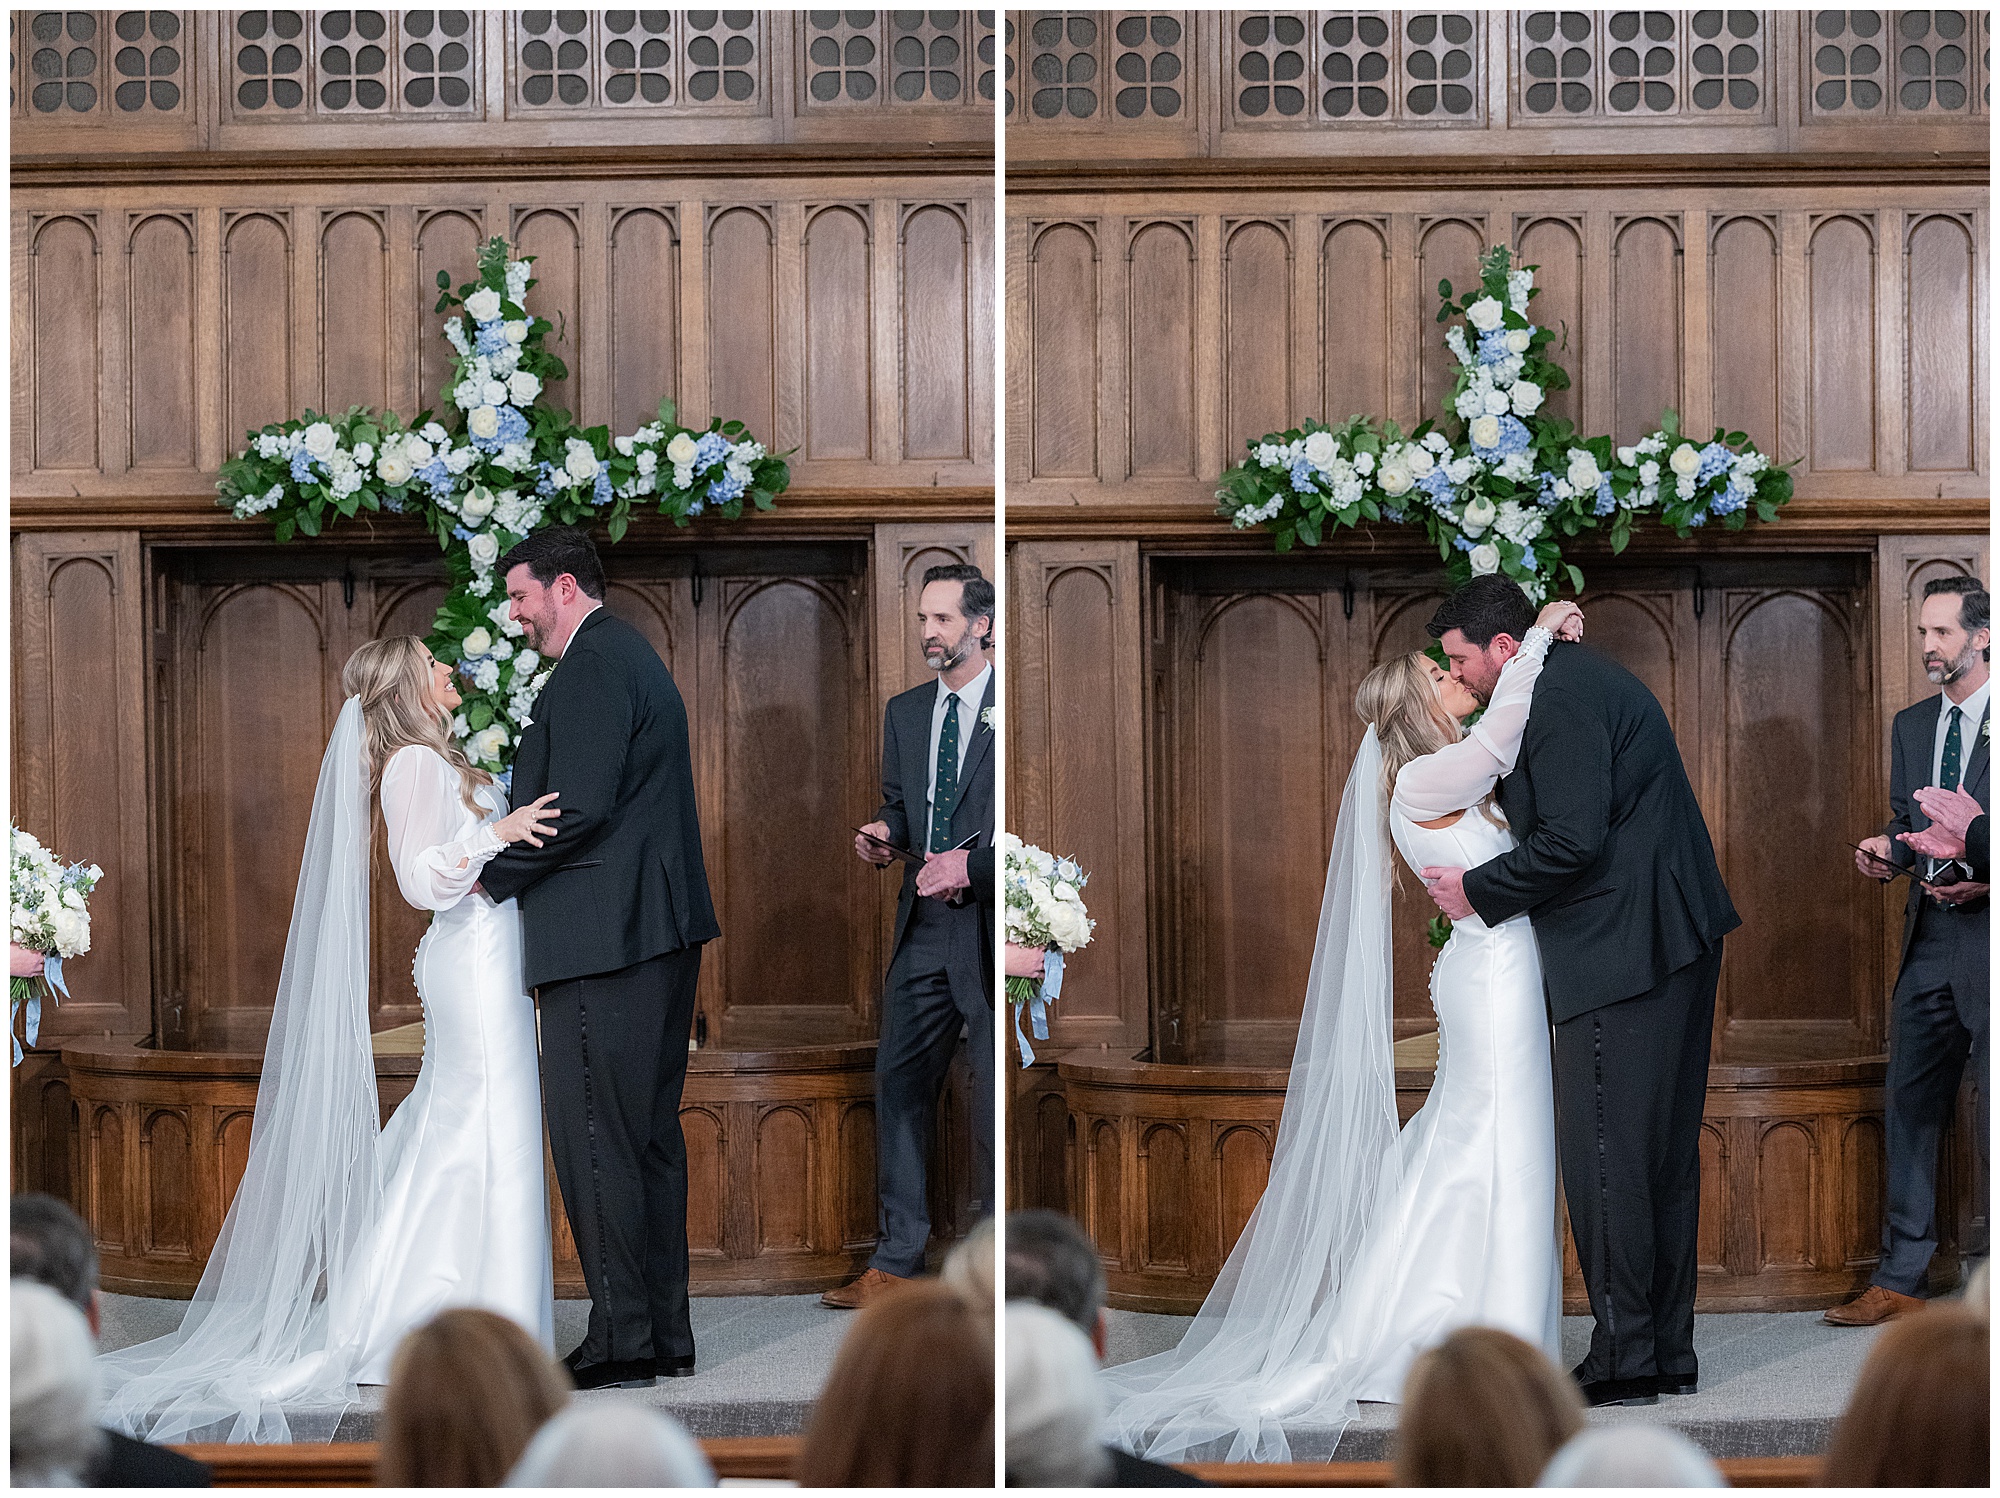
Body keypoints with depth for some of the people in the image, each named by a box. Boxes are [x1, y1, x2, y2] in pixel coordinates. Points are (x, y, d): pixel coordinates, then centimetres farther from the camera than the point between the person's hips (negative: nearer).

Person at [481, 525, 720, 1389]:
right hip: (663, 934, 11)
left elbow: (579, 809, -20)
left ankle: (621, 1342, -5)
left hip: (604, 939, -11)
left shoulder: (591, 668, -12)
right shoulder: (633, 658, 20)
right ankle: (665, 1334, 17)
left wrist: (491, 871, -7)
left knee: (595, 1140, -6)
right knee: (650, 1135, 13)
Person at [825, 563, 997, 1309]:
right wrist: (885, 831, 1)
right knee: (899, 1086, 5)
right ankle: (896, 1261, 11)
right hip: (923, 921, 6)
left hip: (992, 921, -6)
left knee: (997, 1096, 0)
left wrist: (972, 862, -15)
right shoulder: (905, 711, 15)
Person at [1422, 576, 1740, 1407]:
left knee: (1604, 1154, -6)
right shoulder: (1585, 678, 18)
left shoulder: (1559, 699, -14)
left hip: (1624, 958, -11)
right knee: (1664, 1151, 13)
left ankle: (1623, 1360, -3)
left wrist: (1477, 890, -8)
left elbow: (1572, 842, -21)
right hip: (1678, 946, 11)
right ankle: (1669, 1351, 19)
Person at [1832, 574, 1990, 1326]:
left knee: (1995, 1114, -3)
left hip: (1987, 935, -7)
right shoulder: (1911, 725, 15)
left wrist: (1988, 876, -18)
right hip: (1929, 944, 7)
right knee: (1908, 1105, 7)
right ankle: (1899, 1280, 13)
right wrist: (1888, 849, 0)